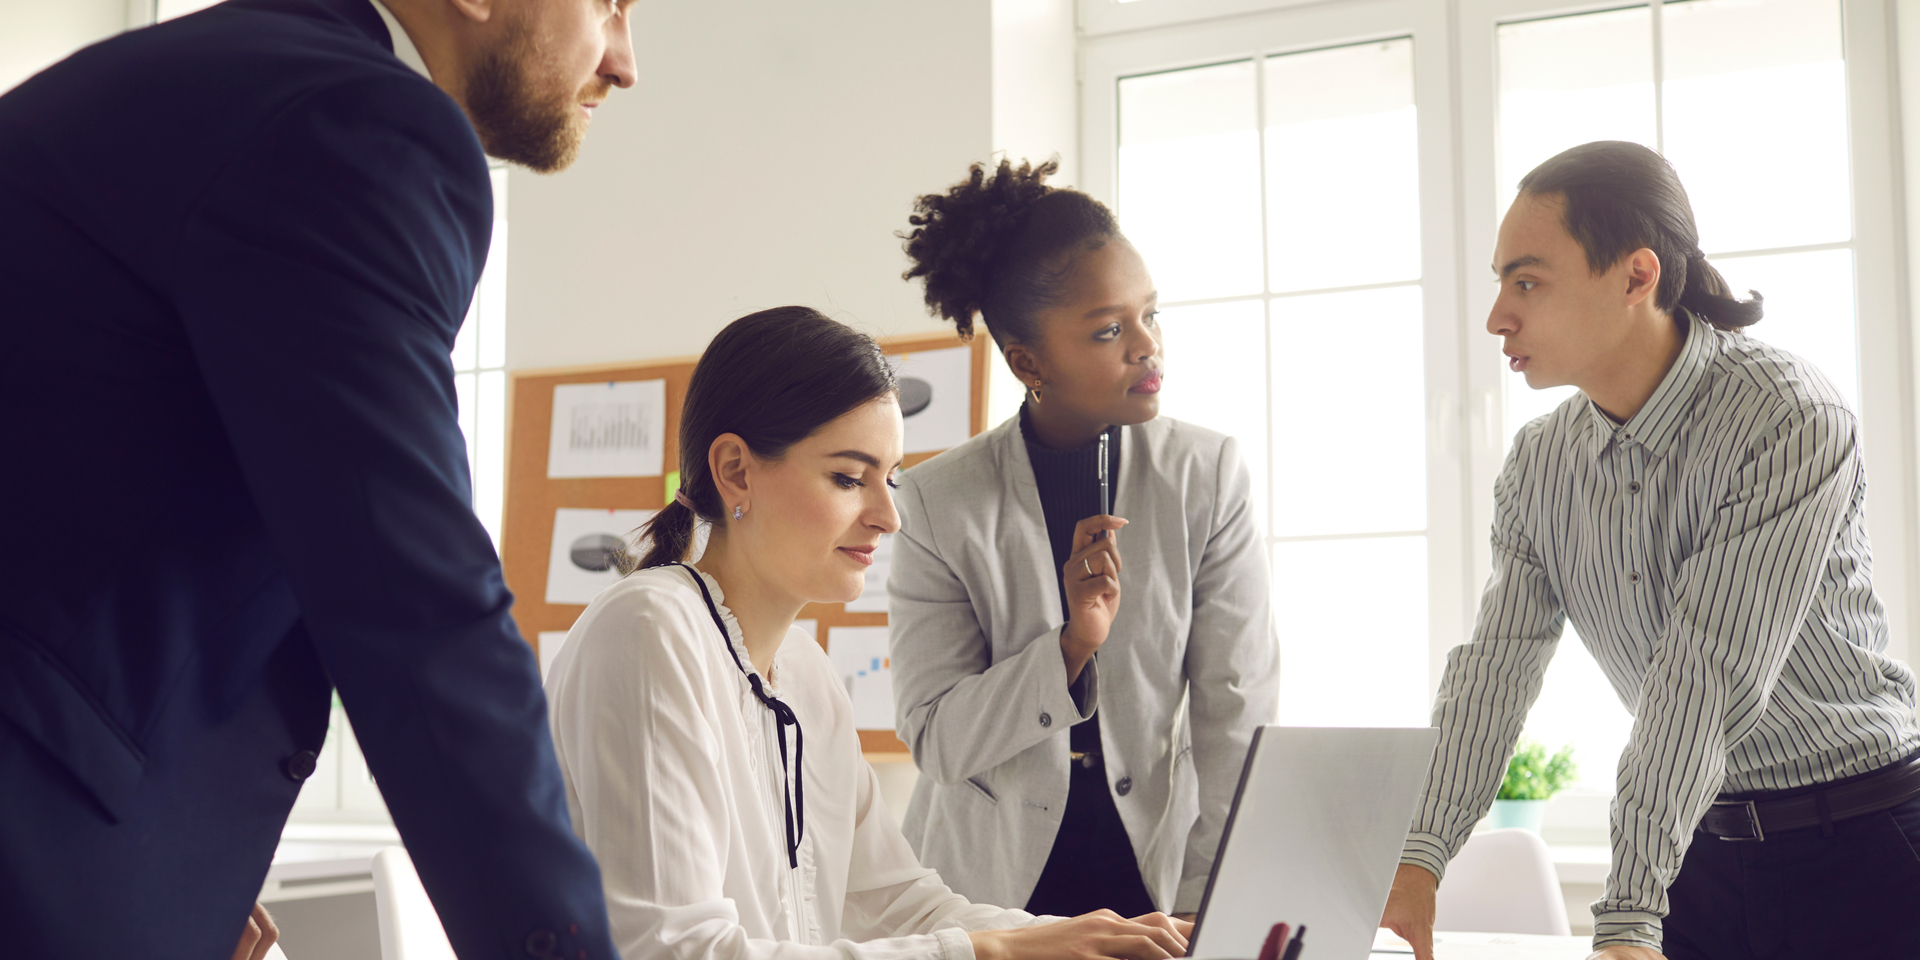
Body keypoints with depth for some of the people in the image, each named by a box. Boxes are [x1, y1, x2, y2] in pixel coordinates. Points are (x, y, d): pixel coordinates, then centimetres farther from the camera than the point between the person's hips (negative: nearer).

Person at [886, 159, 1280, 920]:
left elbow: (1237, 719, -3)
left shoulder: (1208, 475, -2)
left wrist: (1207, 913, -9)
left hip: (1157, 876, 1)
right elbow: (936, 742, -6)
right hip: (987, 882, -1)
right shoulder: (941, 502, -6)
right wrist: (1071, 647, -20)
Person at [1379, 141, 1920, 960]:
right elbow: (1495, 669, -4)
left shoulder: (1790, 422, -21)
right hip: (1700, 850, 5)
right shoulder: (1538, 463, 0)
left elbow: (1708, 678, -28)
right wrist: (1418, 860, -17)